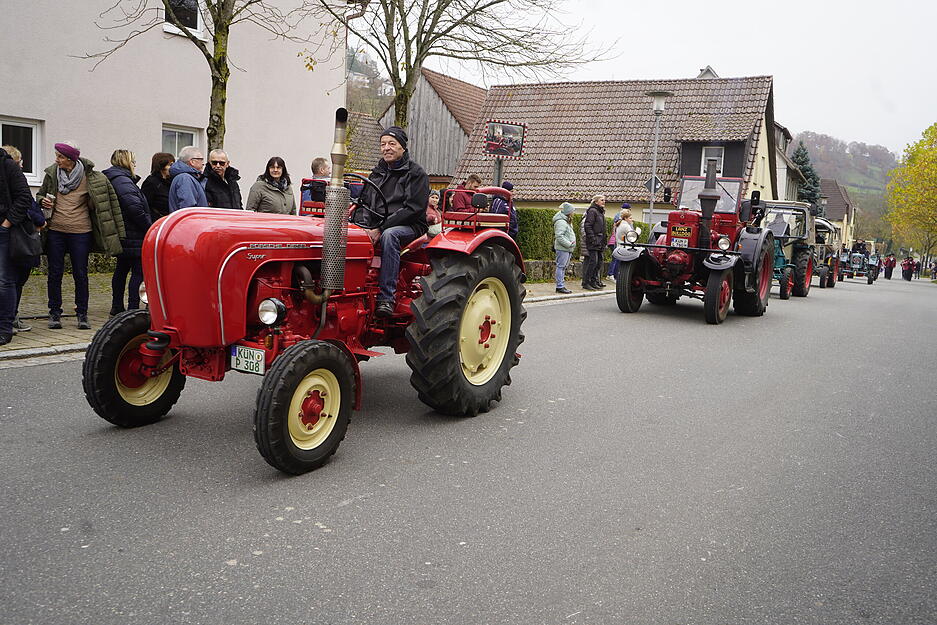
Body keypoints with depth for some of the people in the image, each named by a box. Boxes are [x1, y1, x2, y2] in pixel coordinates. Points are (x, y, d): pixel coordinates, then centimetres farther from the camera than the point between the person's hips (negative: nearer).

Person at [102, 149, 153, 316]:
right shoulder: (123, 181, -16)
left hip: (122, 234, 11)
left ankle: (116, 308, 26)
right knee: (138, 272, -7)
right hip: (134, 236, -11)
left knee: (121, 269, 18)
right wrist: (149, 227, -16)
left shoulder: (113, 179, 16)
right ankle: (133, 310, -8)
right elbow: (135, 208, -25)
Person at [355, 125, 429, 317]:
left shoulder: (416, 173, -2)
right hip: (376, 227, 6)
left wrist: (381, 228, -20)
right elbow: (364, 202, 19)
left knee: (389, 235, -39)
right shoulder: (377, 172, 18)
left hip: (409, 227, -5)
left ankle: (386, 297, -39)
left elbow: (413, 208, -13)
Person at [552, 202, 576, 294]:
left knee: (563, 267, 13)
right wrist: (569, 244, -22)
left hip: (567, 249, 11)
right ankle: (560, 286, -7)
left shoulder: (566, 221, 20)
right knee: (561, 267, -8)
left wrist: (571, 245, 17)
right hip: (562, 249, -11)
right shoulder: (561, 222, -15)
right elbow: (559, 236, -23)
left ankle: (561, 285, 18)